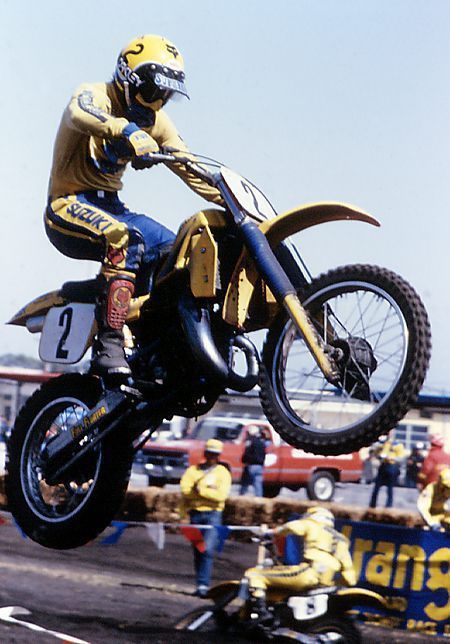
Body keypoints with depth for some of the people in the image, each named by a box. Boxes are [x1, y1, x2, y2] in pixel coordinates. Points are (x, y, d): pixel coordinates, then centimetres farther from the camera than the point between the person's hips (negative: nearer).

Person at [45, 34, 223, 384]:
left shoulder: (154, 120, 11)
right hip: (69, 205, -9)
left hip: (110, 206, 9)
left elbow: (189, 167, 11)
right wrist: (127, 130, -54)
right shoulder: (95, 94, -11)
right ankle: (109, 345, -41)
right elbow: (80, 113, -37)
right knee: (125, 239, -35)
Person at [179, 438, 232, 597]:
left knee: (208, 550, -16)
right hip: (195, 513, 3)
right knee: (197, 551, 7)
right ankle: (200, 584, 16)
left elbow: (221, 495, -9)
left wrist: (200, 490, -12)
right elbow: (185, 490, -5)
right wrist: (209, 491, -11)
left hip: (213, 514, -3)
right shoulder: (193, 470, 11)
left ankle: (203, 585, -19)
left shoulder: (223, 472, 5)